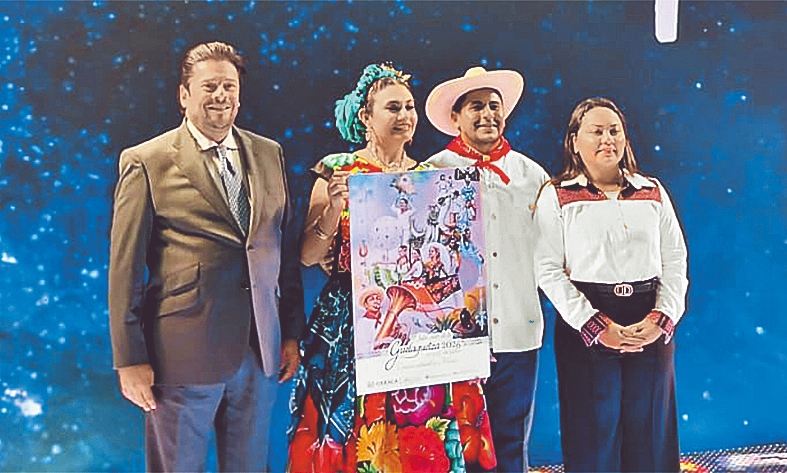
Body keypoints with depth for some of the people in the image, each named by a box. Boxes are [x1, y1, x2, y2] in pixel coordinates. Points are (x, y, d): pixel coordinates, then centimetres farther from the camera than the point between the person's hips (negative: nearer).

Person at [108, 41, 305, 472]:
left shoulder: (269, 155, 9)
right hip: (184, 354, -4)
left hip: (260, 353, 4)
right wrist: (129, 360, -7)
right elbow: (125, 267, -5)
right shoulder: (147, 162, -4)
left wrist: (292, 333, 10)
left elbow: (285, 246, 12)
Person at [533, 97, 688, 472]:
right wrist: (597, 327, -14)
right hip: (587, 328, -3)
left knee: (650, 435, 9)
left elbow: (675, 261, 8)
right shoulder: (557, 196, 1)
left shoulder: (652, 192, 11)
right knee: (594, 434, 3)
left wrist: (661, 319, -8)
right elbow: (549, 270, -6)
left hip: (652, 329, 3)